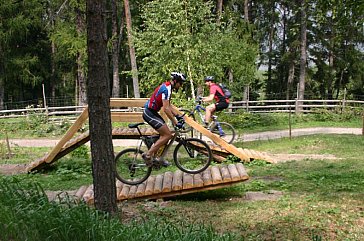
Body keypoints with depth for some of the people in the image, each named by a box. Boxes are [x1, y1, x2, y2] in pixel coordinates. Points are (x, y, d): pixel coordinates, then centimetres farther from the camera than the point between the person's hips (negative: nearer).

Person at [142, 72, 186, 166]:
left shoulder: (167, 87, 12)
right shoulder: (167, 89, -20)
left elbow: (168, 106, 19)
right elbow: (166, 109, -25)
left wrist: (177, 116, 14)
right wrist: (175, 122, -21)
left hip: (152, 112, 10)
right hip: (149, 113, -10)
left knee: (164, 134, 13)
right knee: (168, 135, -10)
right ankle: (148, 155, -8)